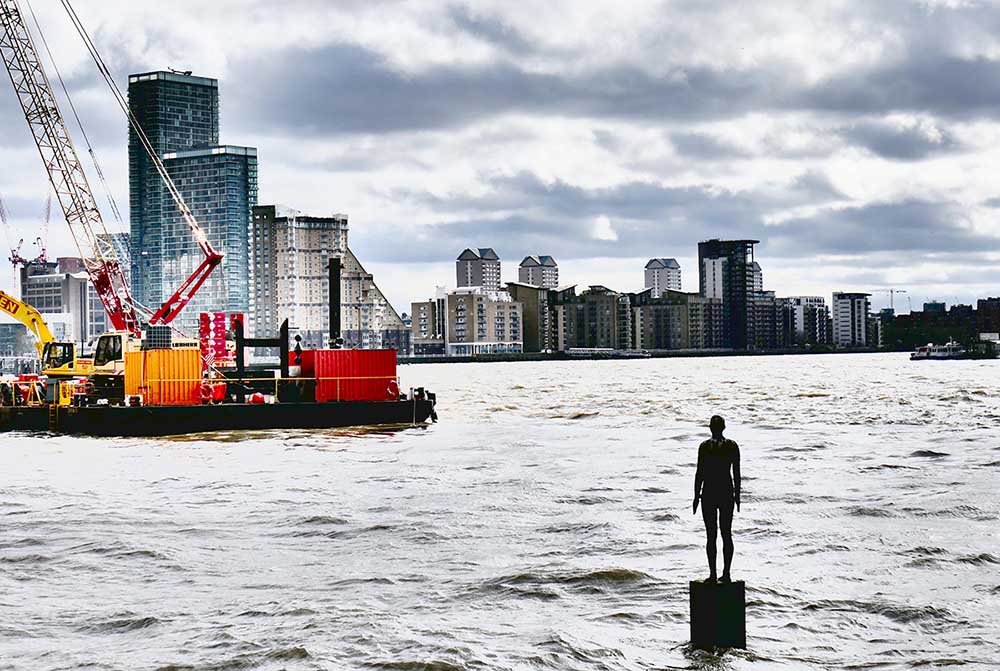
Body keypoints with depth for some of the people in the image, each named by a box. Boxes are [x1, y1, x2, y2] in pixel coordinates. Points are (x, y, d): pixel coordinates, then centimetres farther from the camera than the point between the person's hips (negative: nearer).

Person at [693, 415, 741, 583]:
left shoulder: (705, 446, -8)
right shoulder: (732, 446, 0)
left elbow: (700, 473, -7)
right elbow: (737, 473, 2)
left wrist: (696, 496, 0)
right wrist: (737, 495, 12)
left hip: (709, 492, -2)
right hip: (727, 493, 2)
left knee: (711, 535, 2)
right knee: (727, 534, 10)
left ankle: (713, 574, 0)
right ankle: (726, 573, 10)